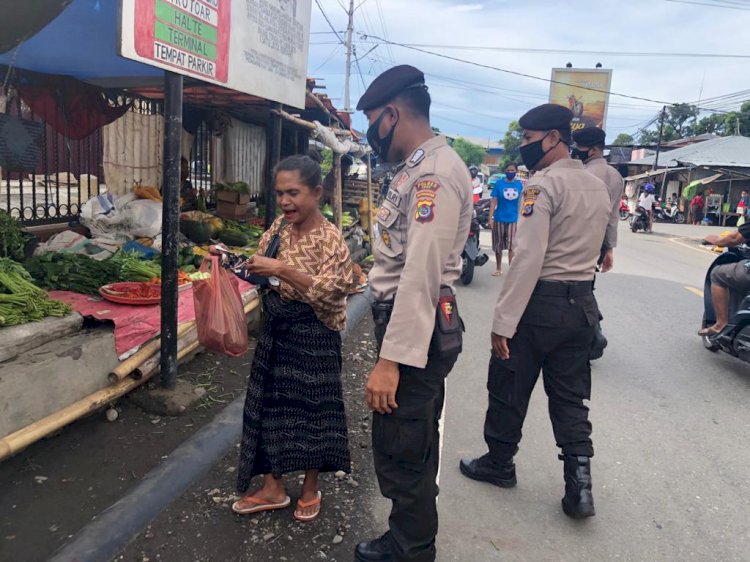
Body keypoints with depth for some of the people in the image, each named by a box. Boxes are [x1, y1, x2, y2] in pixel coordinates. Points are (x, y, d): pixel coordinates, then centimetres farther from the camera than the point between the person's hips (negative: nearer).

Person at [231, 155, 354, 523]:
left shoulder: (329, 238, -16)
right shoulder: (279, 226, 3)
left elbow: (328, 290, -25)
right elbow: (263, 269, 14)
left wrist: (281, 270, -30)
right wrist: (243, 264, -7)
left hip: (313, 334, -6)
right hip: (276, 327, 7)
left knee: (311, 409, 8)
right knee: (270, 404, 13)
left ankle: (310, 489, 30)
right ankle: (273, 487, 31)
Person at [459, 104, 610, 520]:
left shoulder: (542, 184, -15)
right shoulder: (598, 187, 11)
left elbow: (528, 258, -22)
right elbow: (592, 247, 16)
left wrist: (504, 320, -20)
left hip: (541, 301, -8)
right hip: (582, 302, 8)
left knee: (508, 389, 11)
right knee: (571, 395, 14)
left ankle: (499, 463, 28)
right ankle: (580, 485, 12)